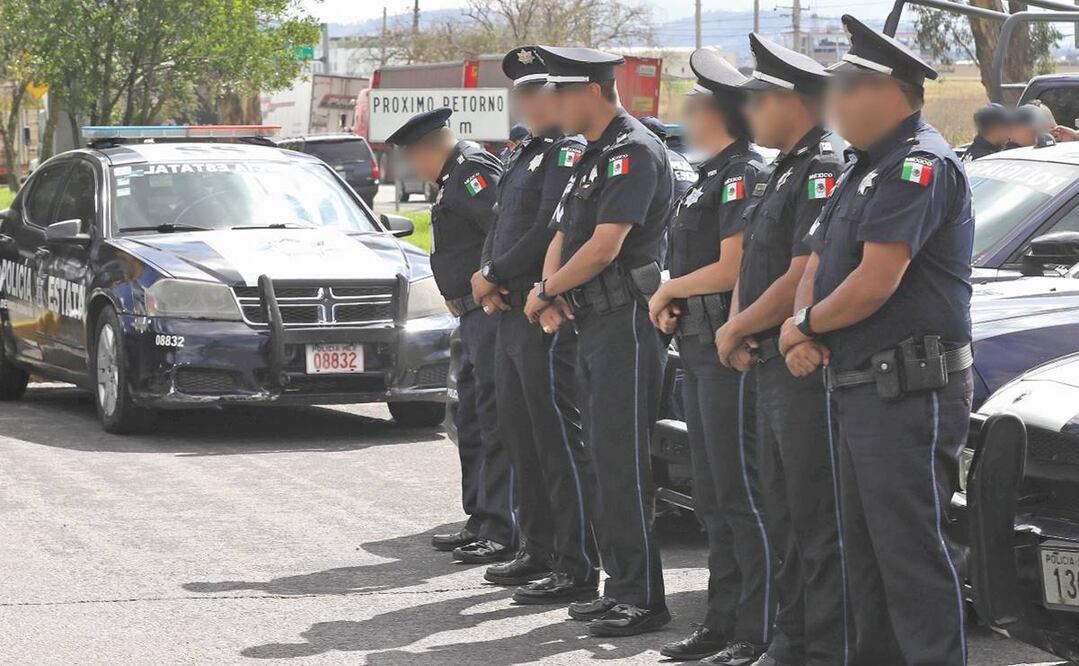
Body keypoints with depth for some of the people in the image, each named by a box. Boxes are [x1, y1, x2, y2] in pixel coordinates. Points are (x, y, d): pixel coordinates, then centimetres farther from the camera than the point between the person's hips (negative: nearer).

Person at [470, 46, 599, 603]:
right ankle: (539, 552, 25)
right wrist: (489, 283, 2)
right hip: (512, 314, 10)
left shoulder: (571, 153, -12)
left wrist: (494, 276, -11)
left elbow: (548, 232, -20)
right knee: (521, 438, 15)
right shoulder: (524, 155, 19)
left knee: (559, 441, -9)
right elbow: (500, 227, 20)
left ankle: (578, 567, -7)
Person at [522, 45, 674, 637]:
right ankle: (621, 586, 18)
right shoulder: (593, 156, 18)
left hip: (626, 322, -10)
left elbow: (604, 247, -20)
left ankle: (643, 598, -7)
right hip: (592, 325, 10)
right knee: (605, 459, 12)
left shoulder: (634, 152, -14)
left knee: (622, 461, -10)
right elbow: (562, 238, 18)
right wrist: (551, 301, -1)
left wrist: (545, 293, -7)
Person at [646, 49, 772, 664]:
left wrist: (668, 291, -5)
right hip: (700, 350, 10)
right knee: (714, 497, 13)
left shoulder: (745, 175, -12)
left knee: (742, 496, -8)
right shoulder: (711, 176, 18)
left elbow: (731, 268, -19)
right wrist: (672, 305, 5)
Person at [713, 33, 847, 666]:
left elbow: (803, 278, -20)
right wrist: (737, 329, 4)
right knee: (786, 519, 15)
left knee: (819, 523, -7)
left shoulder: (826, 170, -15)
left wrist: (738, 329, -8)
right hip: (773, 370, 11)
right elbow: (754, 265, 22)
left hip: (809, 370, -11)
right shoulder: (788, 171, 18)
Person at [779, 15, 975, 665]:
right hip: (861, 390, 11)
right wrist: (804, 333, 0)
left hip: (910, 391, -11)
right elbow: (818, 263, 21)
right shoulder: (866, 170, 19)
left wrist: (807, 324, -5)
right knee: (866, 547, 16)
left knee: (911, 551, -11)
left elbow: (875, 282, -22)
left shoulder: (920, 165, -15)